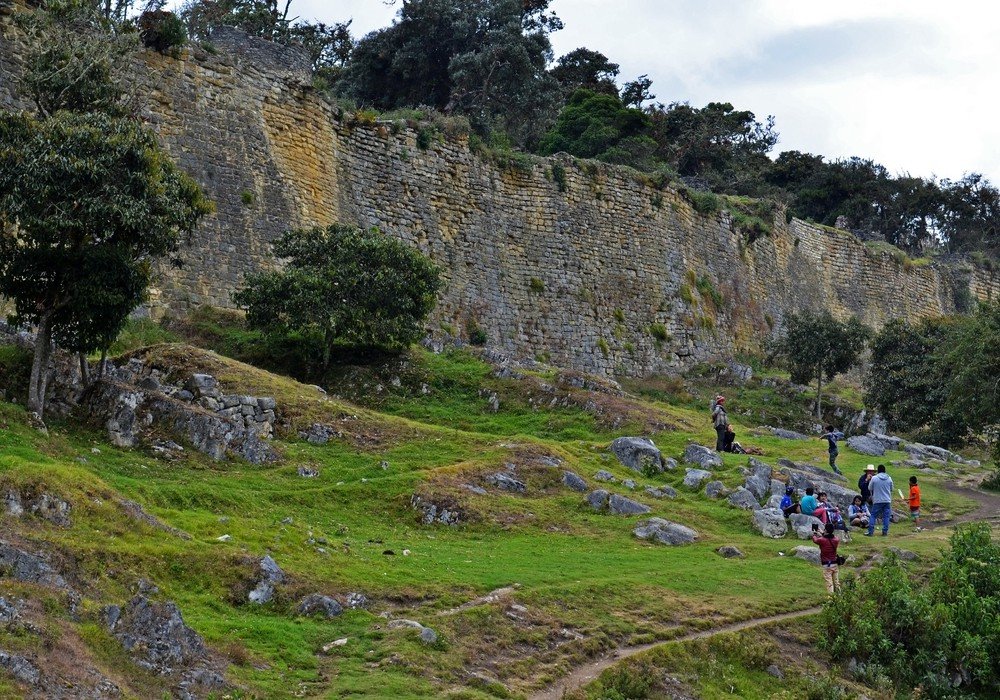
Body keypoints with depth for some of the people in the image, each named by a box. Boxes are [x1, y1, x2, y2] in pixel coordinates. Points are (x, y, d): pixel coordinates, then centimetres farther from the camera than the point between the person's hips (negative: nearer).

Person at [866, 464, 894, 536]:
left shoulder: (874, 478, -9)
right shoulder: (889, 478, 0)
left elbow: (870, 488, 2)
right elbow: (891, 489, 11)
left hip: (877, 501, -2)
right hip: (887, 500, 2)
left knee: (873, 516, 4)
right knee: (886, 516, 8)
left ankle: (870, 531, -1)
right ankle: (885, 531, 6)